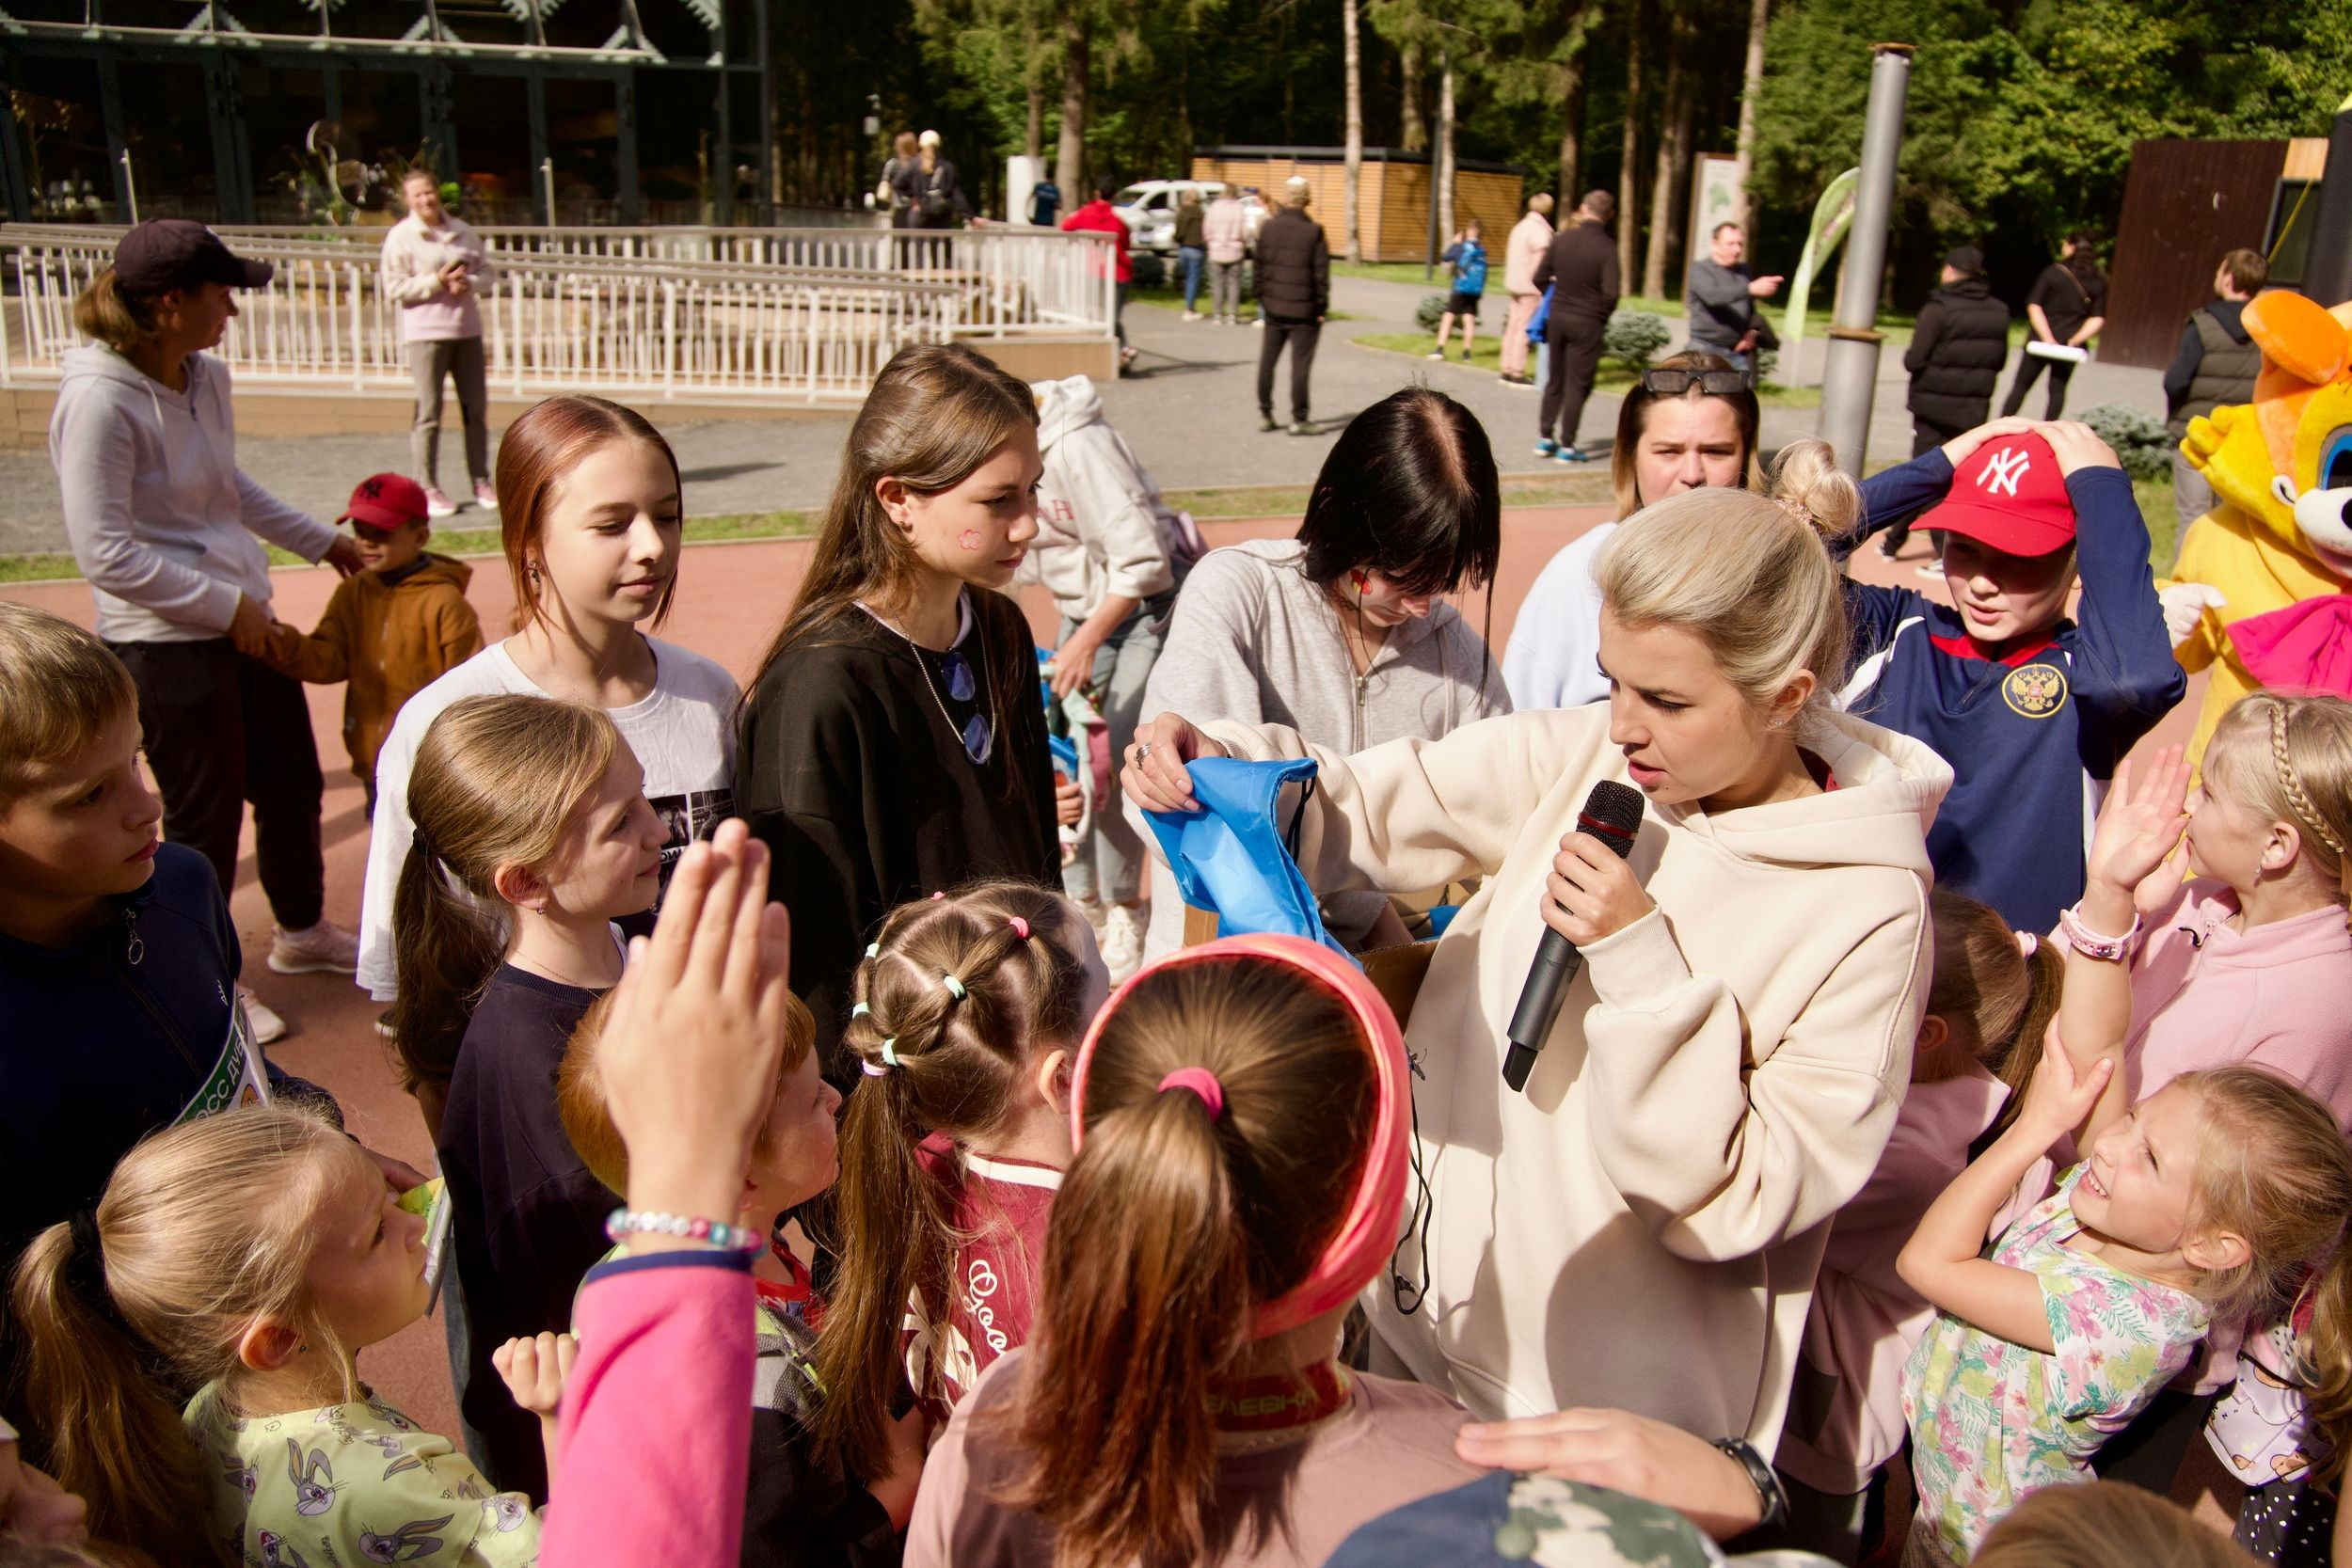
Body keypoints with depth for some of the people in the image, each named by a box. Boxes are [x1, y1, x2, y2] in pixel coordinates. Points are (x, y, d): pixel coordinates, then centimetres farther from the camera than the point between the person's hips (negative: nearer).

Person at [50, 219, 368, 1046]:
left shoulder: (207, 376, 4)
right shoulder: (99, 400, -21)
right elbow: (106, 554, -22)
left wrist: (320, 540, 23)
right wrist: (226, 604, -18)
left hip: (242, 622, 8)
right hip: (165, 643, -8)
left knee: (292, 784, 20)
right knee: (205, 819, 6)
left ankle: (301, 932, 43)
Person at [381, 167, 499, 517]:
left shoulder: (461, 230, 10)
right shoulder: (400, 236, -3)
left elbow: (488, 271, 11)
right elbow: (393, 288, -8)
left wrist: (469, 282, -10)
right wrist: (436, 281, -15)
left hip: (467, 330, 5)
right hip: (426, 333, -4)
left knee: (477, 409, 7)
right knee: (429, 414, -3)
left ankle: (481, 482, 17)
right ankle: (428, 490, 2)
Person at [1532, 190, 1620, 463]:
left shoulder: (1562, 238, -1)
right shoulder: (1607, 247, -13)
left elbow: (1539, 279, 2)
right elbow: (1610, 293, -18)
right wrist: (1603, 316, 1)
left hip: (1558, 317, 4)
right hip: (1588, 322, -4)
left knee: (1555, 379, 16)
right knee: (1577, 384, 4)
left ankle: (1545, 438, 19)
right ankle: (1567, 446, 5)